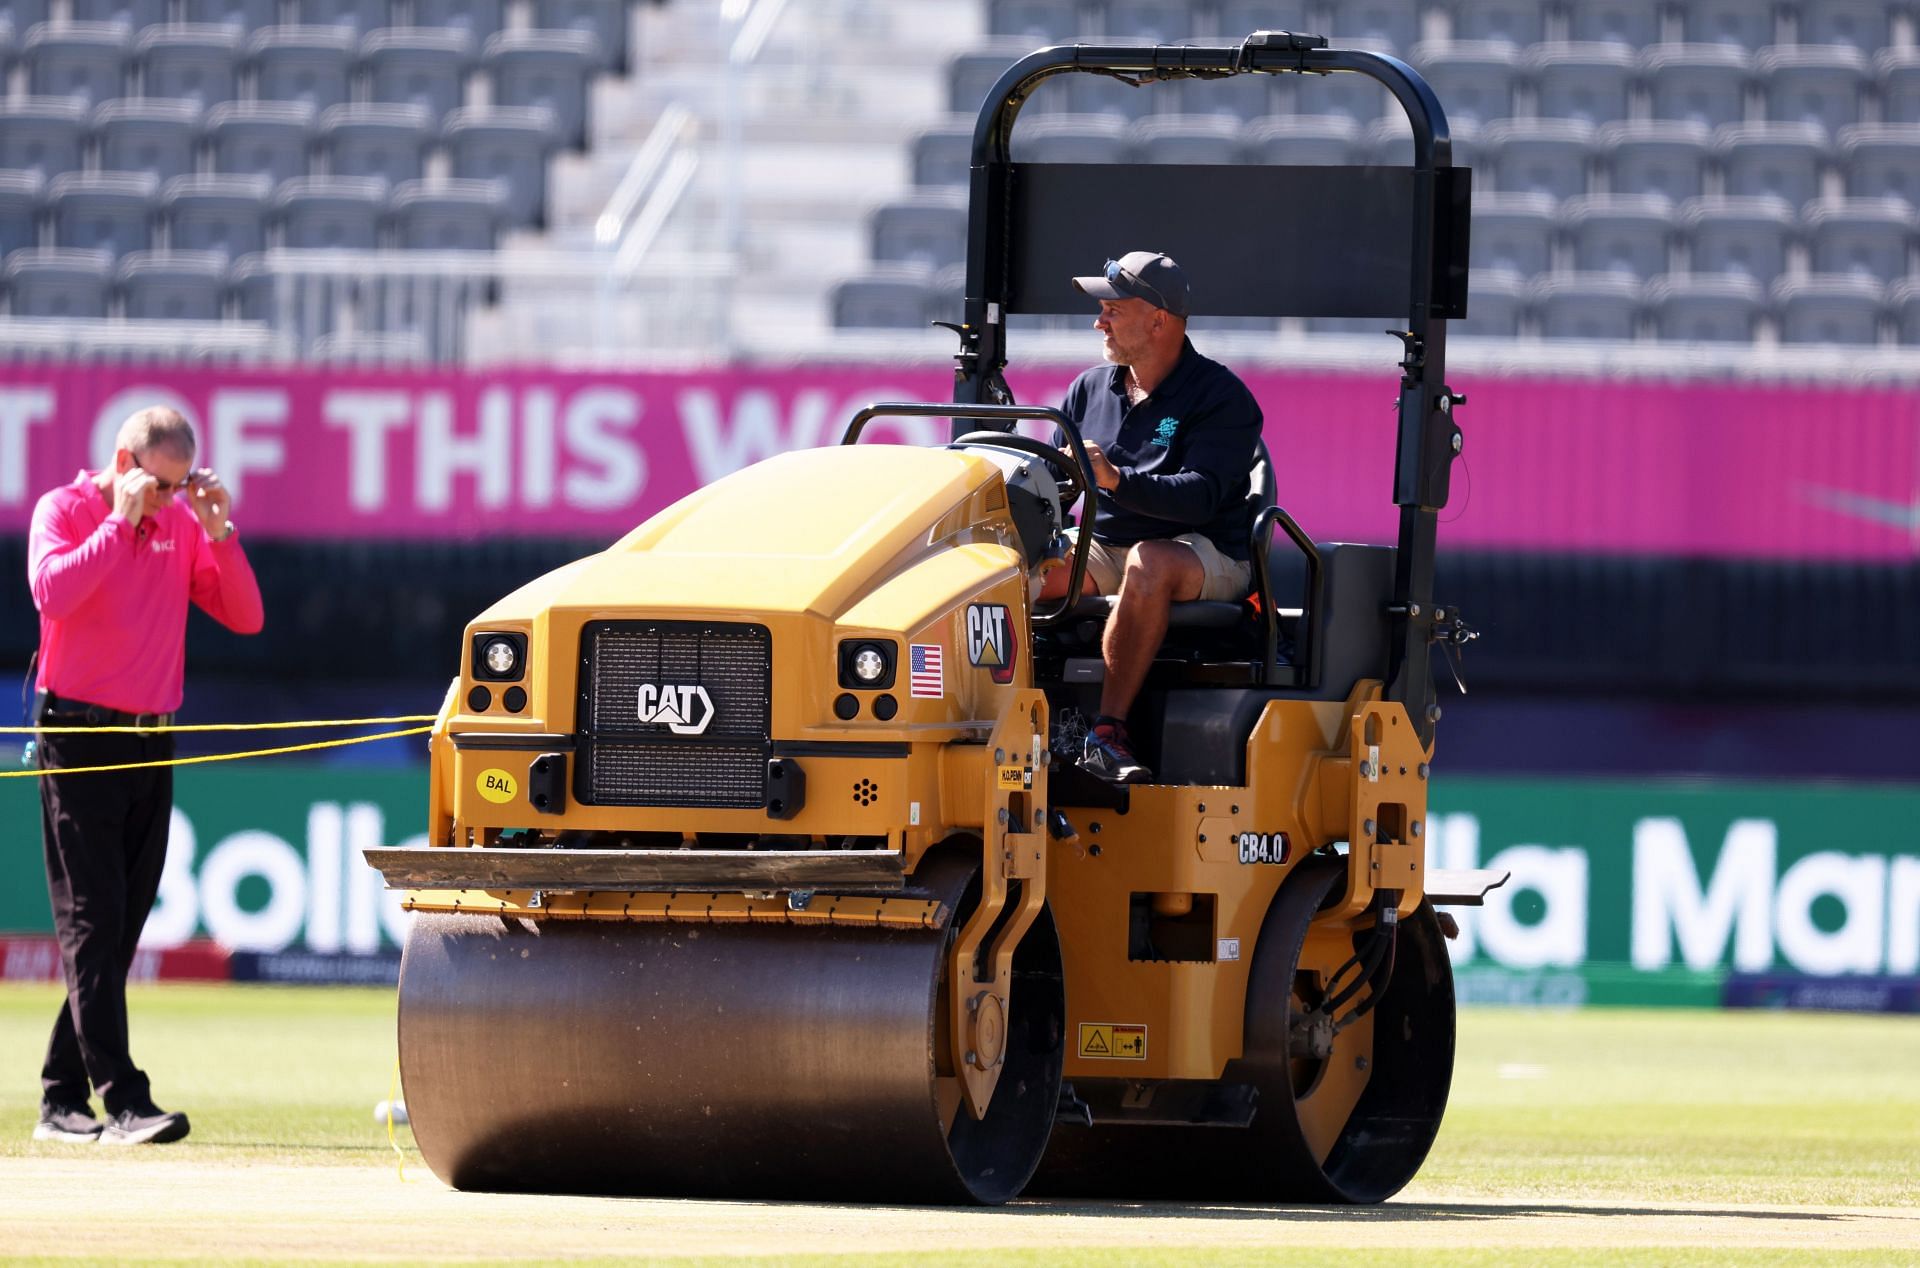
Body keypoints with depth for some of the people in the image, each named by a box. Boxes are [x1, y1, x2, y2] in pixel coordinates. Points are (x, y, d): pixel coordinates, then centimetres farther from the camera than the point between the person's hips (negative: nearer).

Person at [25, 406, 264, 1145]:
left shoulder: (181, 525, 10)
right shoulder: (64, 511, -4)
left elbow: (244, 617, 7)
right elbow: (54, 593, -23)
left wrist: (218, 532, -5)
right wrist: (120, 521, -19)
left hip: (151, 743, 6)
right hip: (79, 741, -6)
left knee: (121, 928, 7)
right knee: (93, 924, -10)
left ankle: (63, 1100, 12)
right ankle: (122, 1102, -18)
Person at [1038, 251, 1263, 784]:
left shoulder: (1222, 397, -7)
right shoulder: (1090, 389, 13)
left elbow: (1199, 495, -22)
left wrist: (1116, 480, -37)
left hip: (1204, 556, -6)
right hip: (1101, 548, 6)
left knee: (1150, 564, -41)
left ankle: (1108, 730, -40)